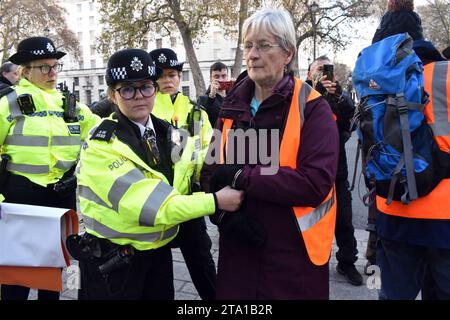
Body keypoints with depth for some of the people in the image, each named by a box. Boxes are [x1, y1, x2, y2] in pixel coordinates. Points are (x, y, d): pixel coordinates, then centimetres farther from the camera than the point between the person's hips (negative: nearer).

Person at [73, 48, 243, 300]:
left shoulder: (166, 133, 0)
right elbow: (152, 206, -26)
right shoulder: (102, 146, -20)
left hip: (159, 250, 5)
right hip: (111, 262, -5)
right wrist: (215, 201, -23)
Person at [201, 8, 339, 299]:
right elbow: (212, 171, 5)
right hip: (238, 249, 4)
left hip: (295, 254, -4)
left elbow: (316, 183, -21)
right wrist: (225, 213, -13)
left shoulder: (312, 107, -9)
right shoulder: (233, 106, 6)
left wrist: (241, 177, -20)